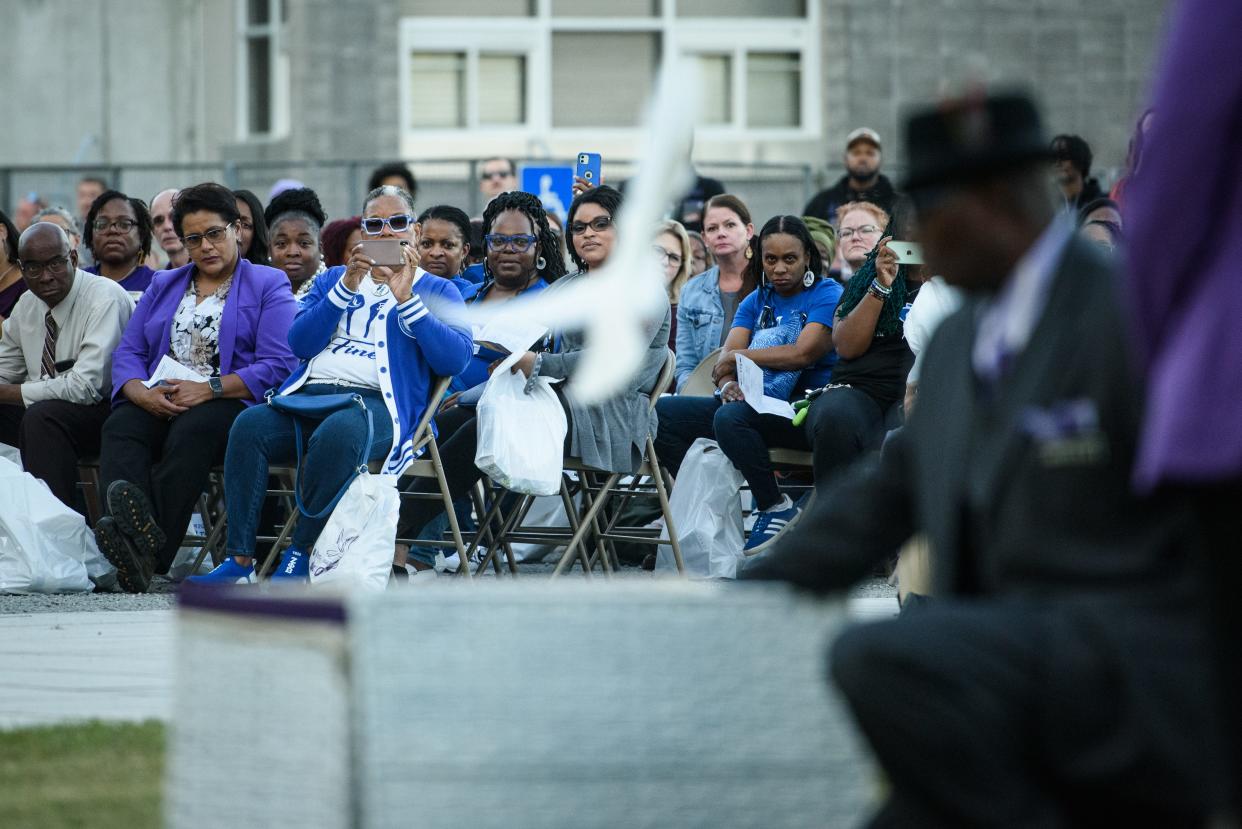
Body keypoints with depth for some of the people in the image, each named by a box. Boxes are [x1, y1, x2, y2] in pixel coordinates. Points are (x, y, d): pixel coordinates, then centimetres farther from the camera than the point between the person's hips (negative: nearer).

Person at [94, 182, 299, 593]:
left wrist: (209, 389, -15)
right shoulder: (163, 286, 27)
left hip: (229, 404, -4)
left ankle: (151, 555, -54)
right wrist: (144, 393, -8)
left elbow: (278, 366, -4)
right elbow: (127, 353, 16)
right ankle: (135, 527, -61)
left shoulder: (268, 286, 10)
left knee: (192, 431, -38)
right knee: (120, 429, -31)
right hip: (159, 402, 4)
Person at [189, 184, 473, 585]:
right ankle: (239, 561, -31)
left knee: (337, 432, -40)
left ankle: (299, 560, -30)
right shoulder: (332, 280, 27)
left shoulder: (436, 291, 17)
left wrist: (406, 300, -7)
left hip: (377, 401, -4)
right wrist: (347, 287, -1)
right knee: (249, 425, -29)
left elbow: (455, 358, -1)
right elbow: (300, 342, 10)